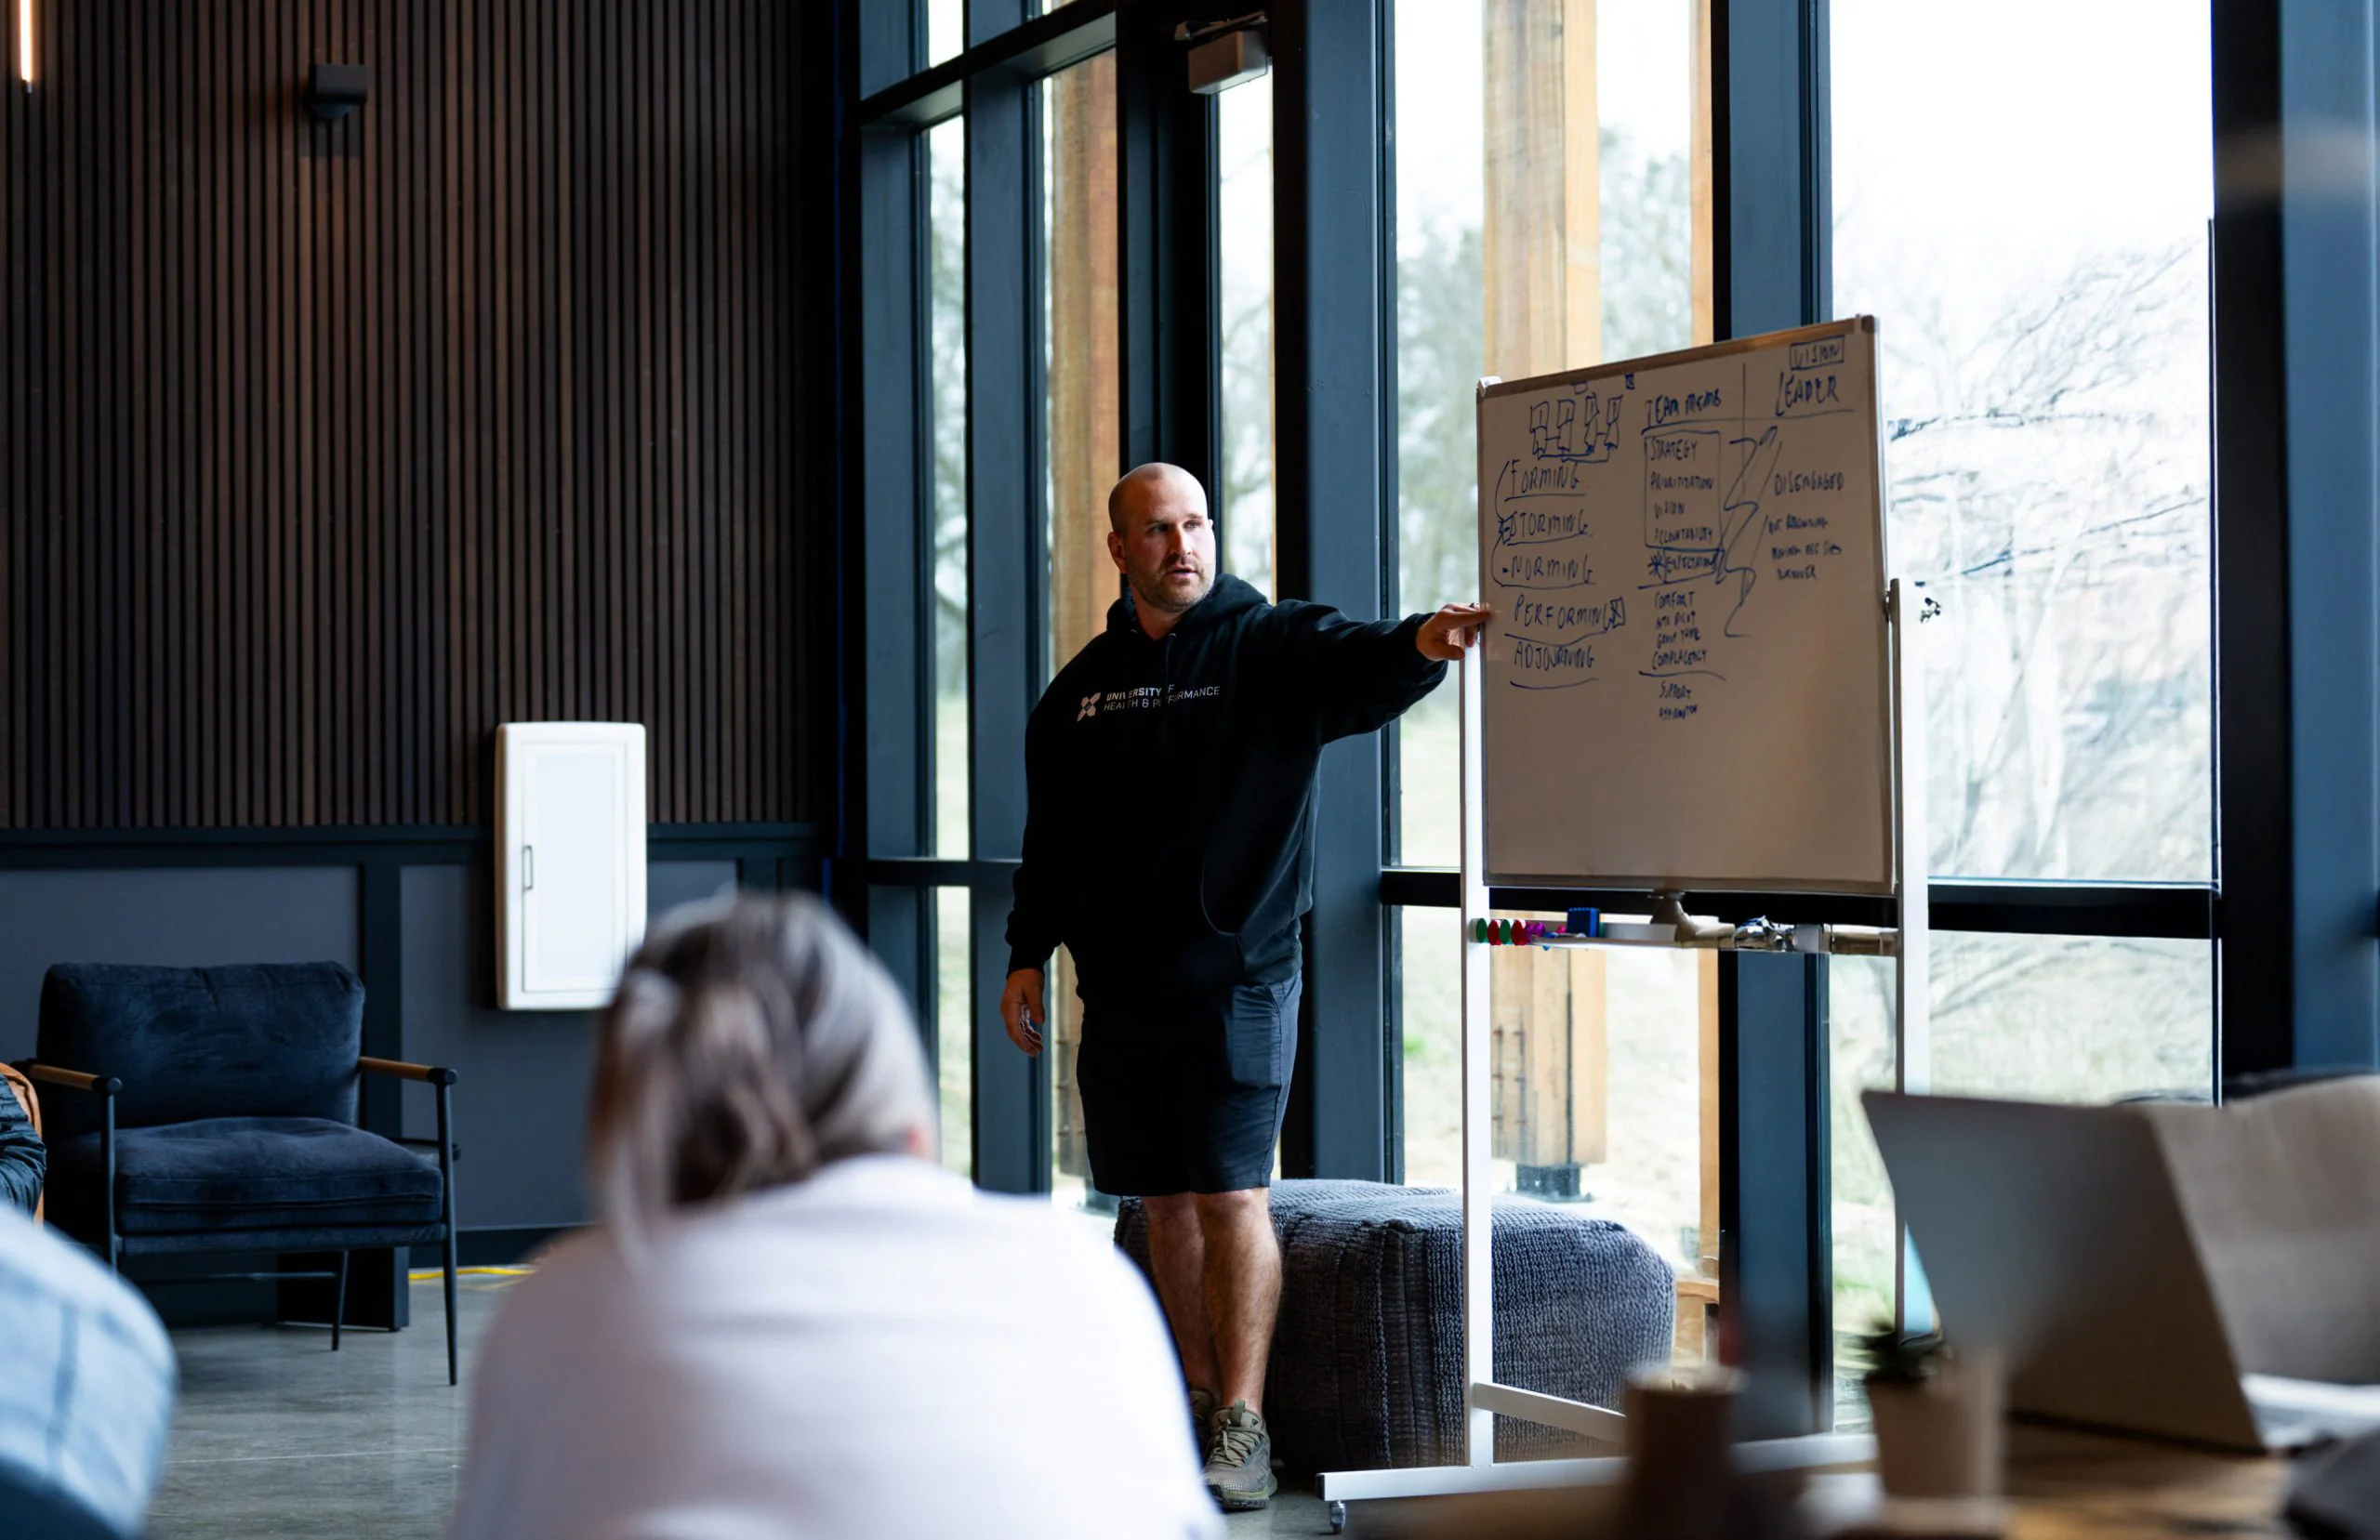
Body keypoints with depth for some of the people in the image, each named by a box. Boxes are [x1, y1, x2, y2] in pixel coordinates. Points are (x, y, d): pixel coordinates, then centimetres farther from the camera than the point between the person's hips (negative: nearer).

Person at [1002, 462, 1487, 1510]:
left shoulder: (1273, 649, -1)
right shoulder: (1083, 686, 12)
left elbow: (1361, 669, -22)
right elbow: (1051, 834, 19)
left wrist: (1421, 642, -43)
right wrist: (1029, 952, 14)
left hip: (1238, 980, -4)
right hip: (1120, 990, 4)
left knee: (1233, 1196, -9)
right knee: (1166, 1202, 9)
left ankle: (1243, 1428, -5)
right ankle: (1197, 1402, 20)